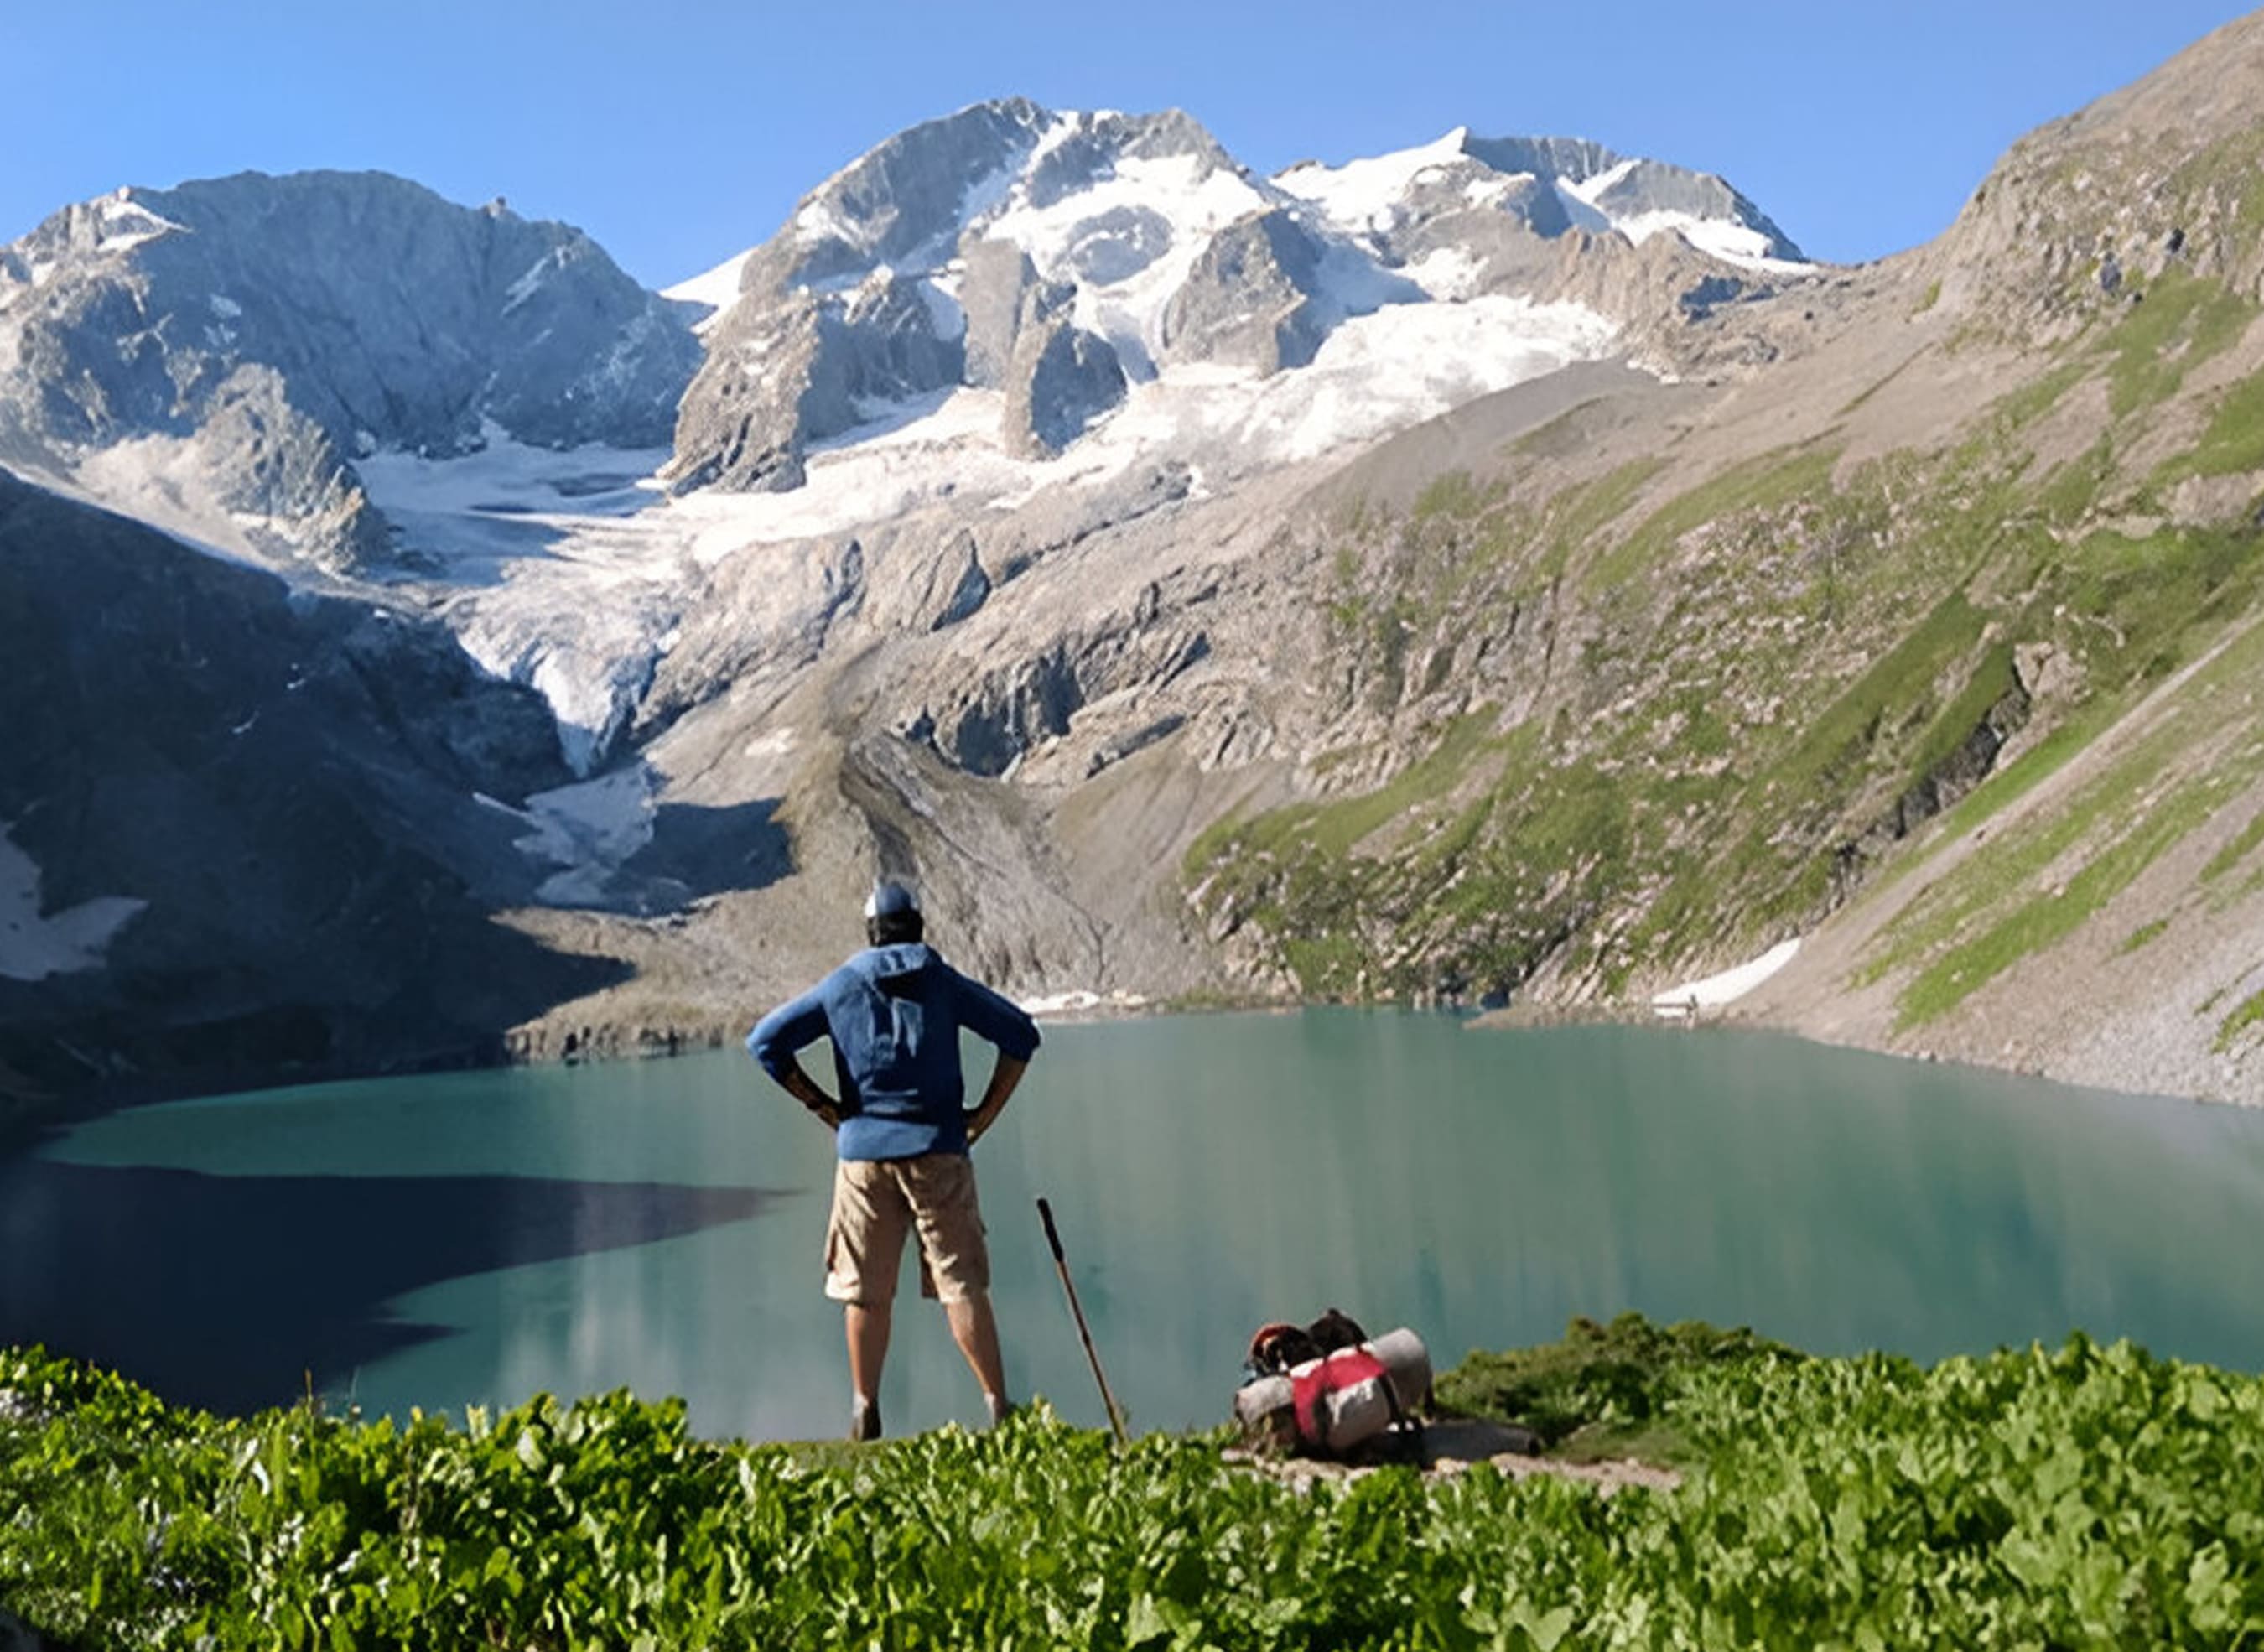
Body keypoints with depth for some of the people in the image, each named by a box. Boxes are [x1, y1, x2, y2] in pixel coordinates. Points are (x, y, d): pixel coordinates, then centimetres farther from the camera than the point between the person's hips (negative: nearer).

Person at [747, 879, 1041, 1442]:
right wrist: (986, 1112, 4)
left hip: (863, 1151, 1)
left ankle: (865, 1412, 16)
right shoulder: (945, 983, 5)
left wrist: (822, 1106, 4)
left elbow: (766, 1040, 2)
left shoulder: (841, 985, 6)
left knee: (865, 1292, 9)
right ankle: (998, 1405, 2)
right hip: (938, 1148, -1)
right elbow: (1020, 1035, 0)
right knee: (962, 1285, 2)